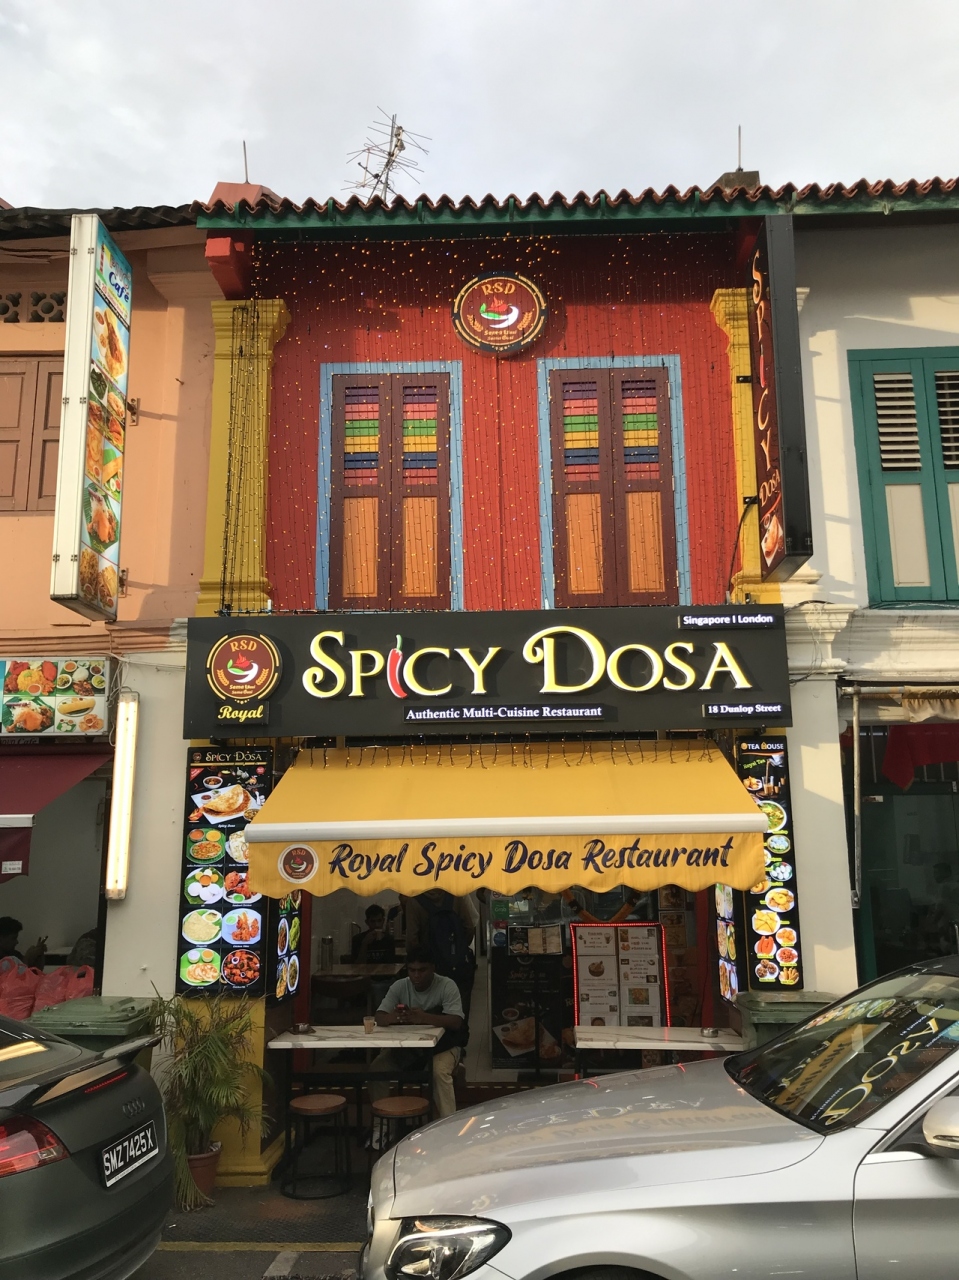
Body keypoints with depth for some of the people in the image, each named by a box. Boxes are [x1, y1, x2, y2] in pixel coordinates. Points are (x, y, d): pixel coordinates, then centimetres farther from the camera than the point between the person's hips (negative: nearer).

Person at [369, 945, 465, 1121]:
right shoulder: (399, 986, -5)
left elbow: (456, 1022, -28)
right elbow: (379, 1018, -12)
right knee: (378, 1066, -19)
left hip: (442, 1045, -4)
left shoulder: (447, 986, -16)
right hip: (406, 1044, 4)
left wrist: (424, 1017, -46)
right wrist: (394, 1017, -39)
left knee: (439, 1070, -35)